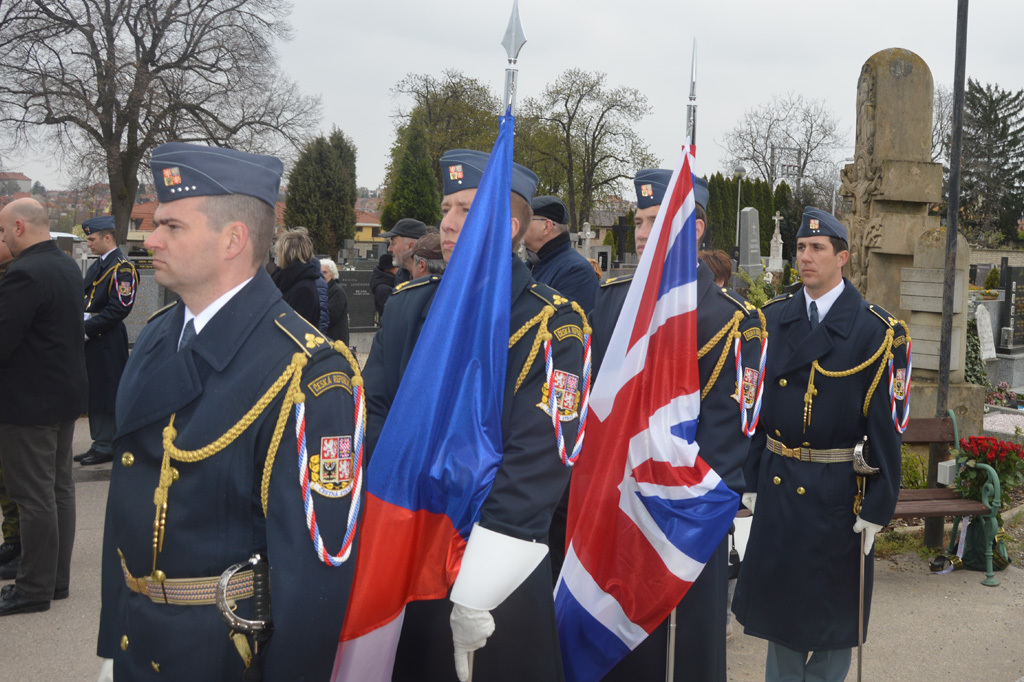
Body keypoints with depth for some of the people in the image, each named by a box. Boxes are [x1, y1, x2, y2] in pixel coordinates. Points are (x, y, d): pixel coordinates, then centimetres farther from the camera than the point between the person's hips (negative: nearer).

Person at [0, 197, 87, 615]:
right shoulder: (69, 267, 9)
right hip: (66, 393, 9)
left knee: (34, 497, 0)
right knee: (60, 488, 15)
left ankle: (35, 588, 10)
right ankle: (57, 578, 25)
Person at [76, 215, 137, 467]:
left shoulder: (122, 268, -12)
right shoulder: (97, 266, 16)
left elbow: (119, 309, -19)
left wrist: (87, 329, -18)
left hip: (108, 342, -9)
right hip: (92, 342, 9)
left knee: (106, 395, -3)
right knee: (94, 394, 13)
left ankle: (106, 447, 4)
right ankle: (100, 444, 22)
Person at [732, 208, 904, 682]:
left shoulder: (874, 330, -9)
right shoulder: (774, 318, 5)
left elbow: (884, 423, -10)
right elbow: (757, 405, 7)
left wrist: (877, 506, -11)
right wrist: (750, 479, 5)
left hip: (837, 491, -4)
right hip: (776, 484, 4)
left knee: (834, 604, 9)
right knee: (779, 596, 14)